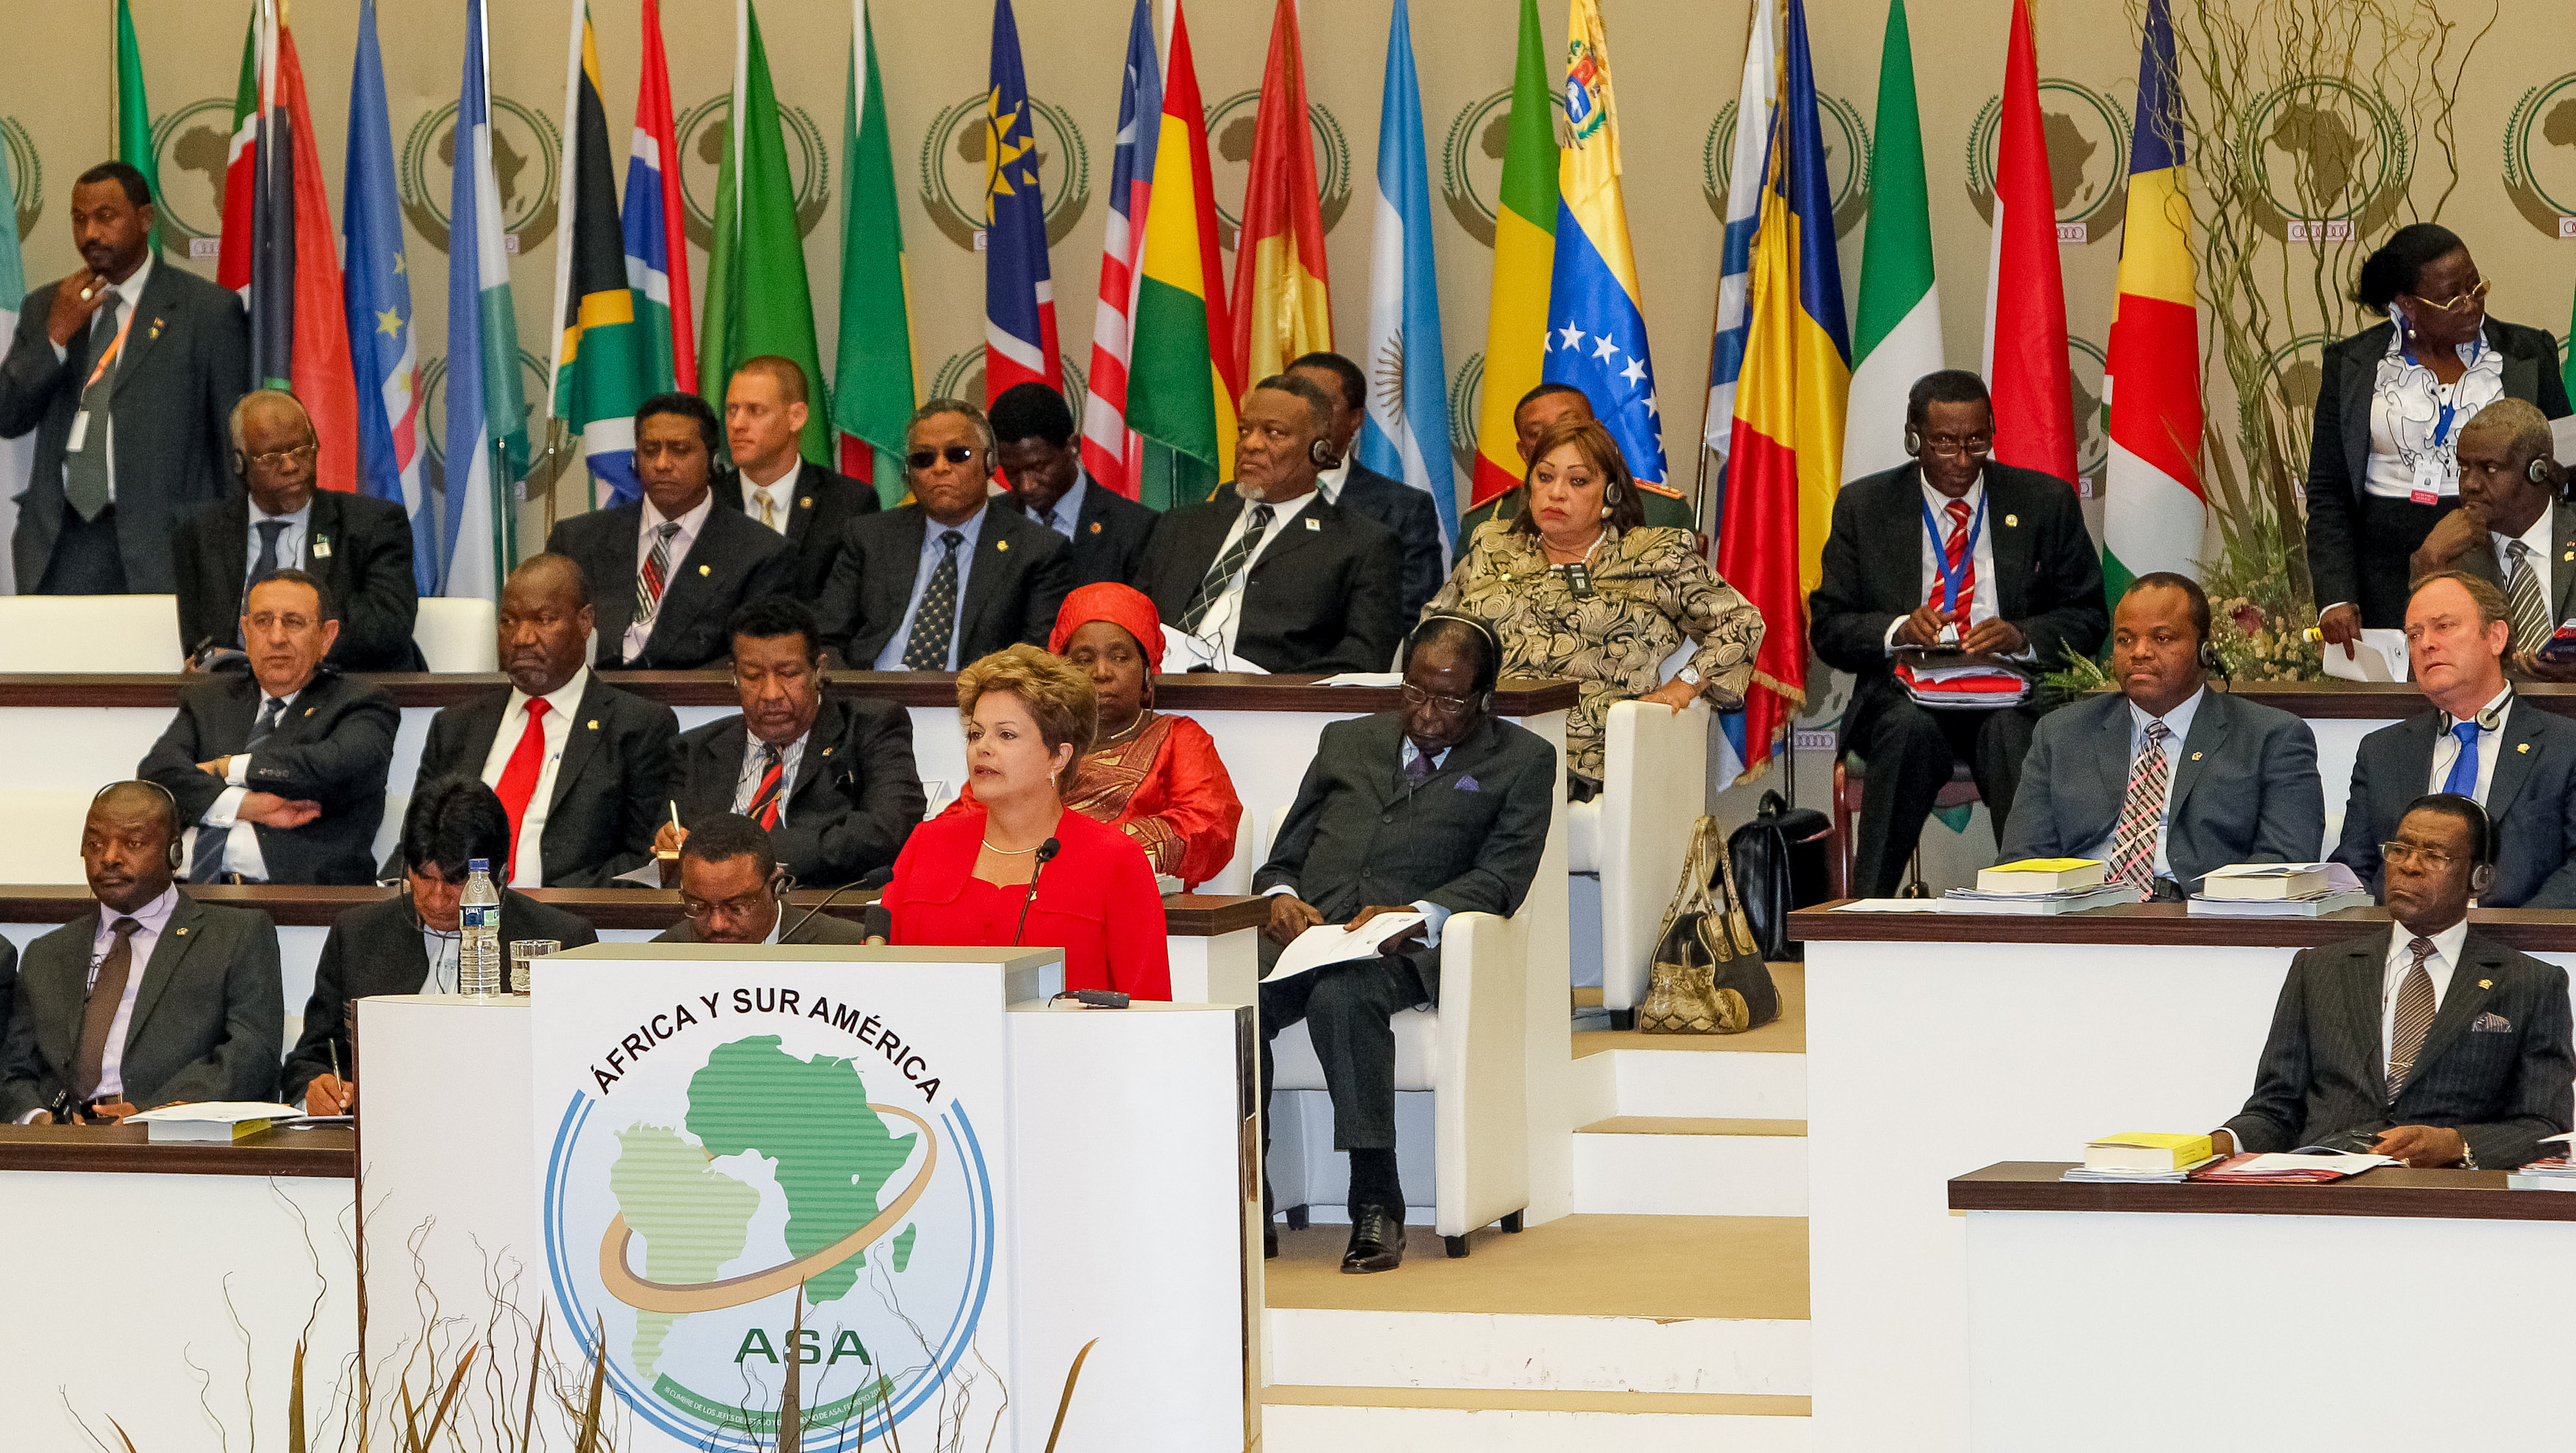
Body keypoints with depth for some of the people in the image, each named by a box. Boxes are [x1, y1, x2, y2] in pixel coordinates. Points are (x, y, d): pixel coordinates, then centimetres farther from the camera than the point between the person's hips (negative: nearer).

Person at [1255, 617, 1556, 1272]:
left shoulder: (1520, 762, 15)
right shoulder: (1348, 742, 28)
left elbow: (1501, 876, 1)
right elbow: (1286, 856, 25)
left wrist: (1416, 915, -18)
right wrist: (1280, 896, -1)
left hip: (1405, 947, -4)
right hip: (1306, 931, 4)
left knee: (1341, 998, -39)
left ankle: (1377, 1205, -36)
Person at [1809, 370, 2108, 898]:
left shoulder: (2046, 501, 9)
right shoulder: (1863, 506, 9)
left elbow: (2087, 618, 8)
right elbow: (1828, 627, 6)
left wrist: (2022, 636, -14)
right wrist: (1897, 629, -16)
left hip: (2011, 696, 0)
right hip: (1906, 695, 0)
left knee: (2010, 732, -36)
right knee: (1912, 728, -36)